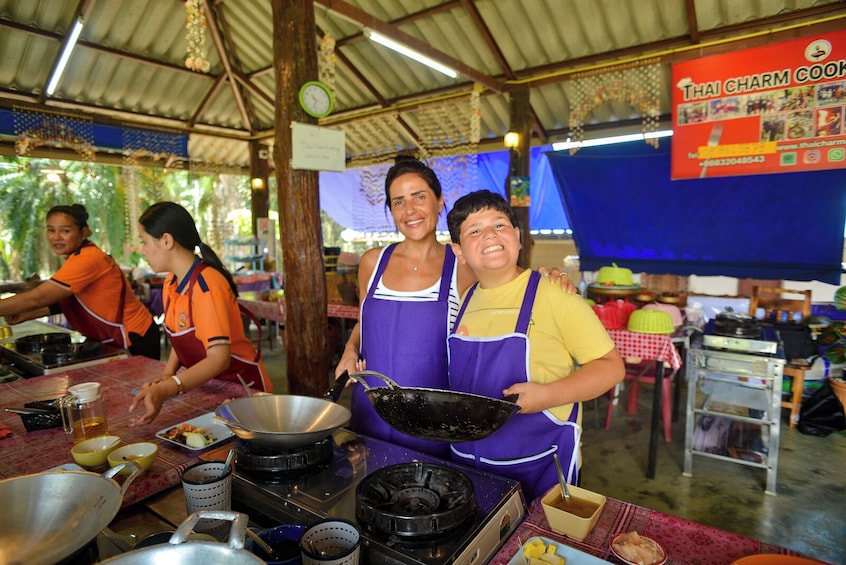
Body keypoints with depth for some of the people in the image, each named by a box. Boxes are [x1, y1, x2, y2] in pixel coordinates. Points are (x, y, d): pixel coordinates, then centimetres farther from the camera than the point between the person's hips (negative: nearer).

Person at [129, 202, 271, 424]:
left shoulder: (206, 284, -25)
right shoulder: (170, 283, 2)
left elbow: (219, 358, -33)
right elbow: (181, 338, 9)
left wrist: (165, 390, -43)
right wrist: (167, 376, -7)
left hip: (241, 387, -7)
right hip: (208, 387, 7)